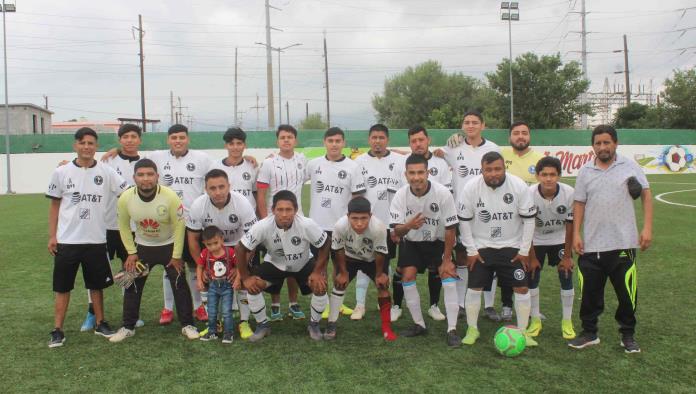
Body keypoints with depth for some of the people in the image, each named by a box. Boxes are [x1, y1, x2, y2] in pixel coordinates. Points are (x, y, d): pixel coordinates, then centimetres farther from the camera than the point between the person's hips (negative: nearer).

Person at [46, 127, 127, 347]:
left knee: (96, 285, 12)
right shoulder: (61, 173, 0)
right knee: (62, 287, 7)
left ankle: (100, 323, 26)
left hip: (96, 240, 0)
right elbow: (54, 205, 6)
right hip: (66, 240, 0)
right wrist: (52, 235, 3)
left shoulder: (106, 173, -2)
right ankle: (57, 331, 15)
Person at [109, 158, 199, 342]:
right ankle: (128, 327, 20)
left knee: (180, 285, -3)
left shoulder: (170, 196, -28)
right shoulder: (125, 198, -21)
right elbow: (124, 226, -3)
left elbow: (179, 226, -17)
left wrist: (177, 255, -13)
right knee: (132, 286, 5)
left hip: (169, 246, -2)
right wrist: (131, 252, -2)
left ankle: (187, 325, 10)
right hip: (142, 246, 2)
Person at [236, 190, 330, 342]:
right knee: (252, 286, -19)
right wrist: (245, 277, -17)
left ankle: (314, 325, 6)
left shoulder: (307, 225, -35)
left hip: (304, 263, -1)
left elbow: (325, 245, -19)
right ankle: (263, 325, 7)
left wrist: (317, 272, -21)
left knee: (320, 286, -23)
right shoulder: (262, 226, -33)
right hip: (274, 263, 1)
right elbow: (241, 248, -21)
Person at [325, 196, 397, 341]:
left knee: (383, 286, -6)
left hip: (373, 258, -1)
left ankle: (386, 327, 9)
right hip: (350, 257, 1)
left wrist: (379, 274, -9)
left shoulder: (378, 228, -44)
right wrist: (343, 272, -7)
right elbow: (338, 250, -18)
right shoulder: (340, 226, -40)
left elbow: (380, 253, -23)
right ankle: (331, 325, 7)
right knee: (339, 284, -5)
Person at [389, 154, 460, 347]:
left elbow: (450, 228, -18)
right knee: (408, 276, -10)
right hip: (412, 242, 2)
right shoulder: (400, 195, -21)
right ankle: (419, 324, 9)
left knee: (448, 274, -17)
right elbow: (397, 231, -18)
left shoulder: (443, 193, -26)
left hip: (439, 241, -2)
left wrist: (447, 260, -15)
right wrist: (408, 226, -42)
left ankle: (452, 329, -9)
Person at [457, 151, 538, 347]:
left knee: (521, 288, -1)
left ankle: (522, 331, 16)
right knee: (474, 287, 0)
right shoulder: (471, 188, -15)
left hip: (512, 247, 0)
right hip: (481, 247, 0)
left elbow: (529, 219, -6)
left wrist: (524, 250, -5)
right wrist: (471, 250, -6)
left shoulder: (519, 186, -15)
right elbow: (464, 220, -6)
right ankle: (472, 329, 18)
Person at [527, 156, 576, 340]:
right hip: (536, 241, 0)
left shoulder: (569, 193, -27)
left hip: (560, 240, 0)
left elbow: (570, 226, -15)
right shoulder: (529, 194, -28)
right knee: (532, 278, -2)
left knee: (566, 278, -3)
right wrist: (531, 257, -13)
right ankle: (535, 320, 15)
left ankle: (567, 321, 14)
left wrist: (567, 256, -9)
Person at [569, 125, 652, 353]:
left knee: (627, 292, 5)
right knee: (589, 292, 7)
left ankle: (628, 335, 24)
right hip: (591, 246, 2)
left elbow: (646, 195, 1)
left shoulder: (630, 167, 1)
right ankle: (589, 333, 23)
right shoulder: (585, 172, 6)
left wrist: (647, 228, -8)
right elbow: (579, 204, 7)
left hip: (623, 243, -1)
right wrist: (576, 234, 1)